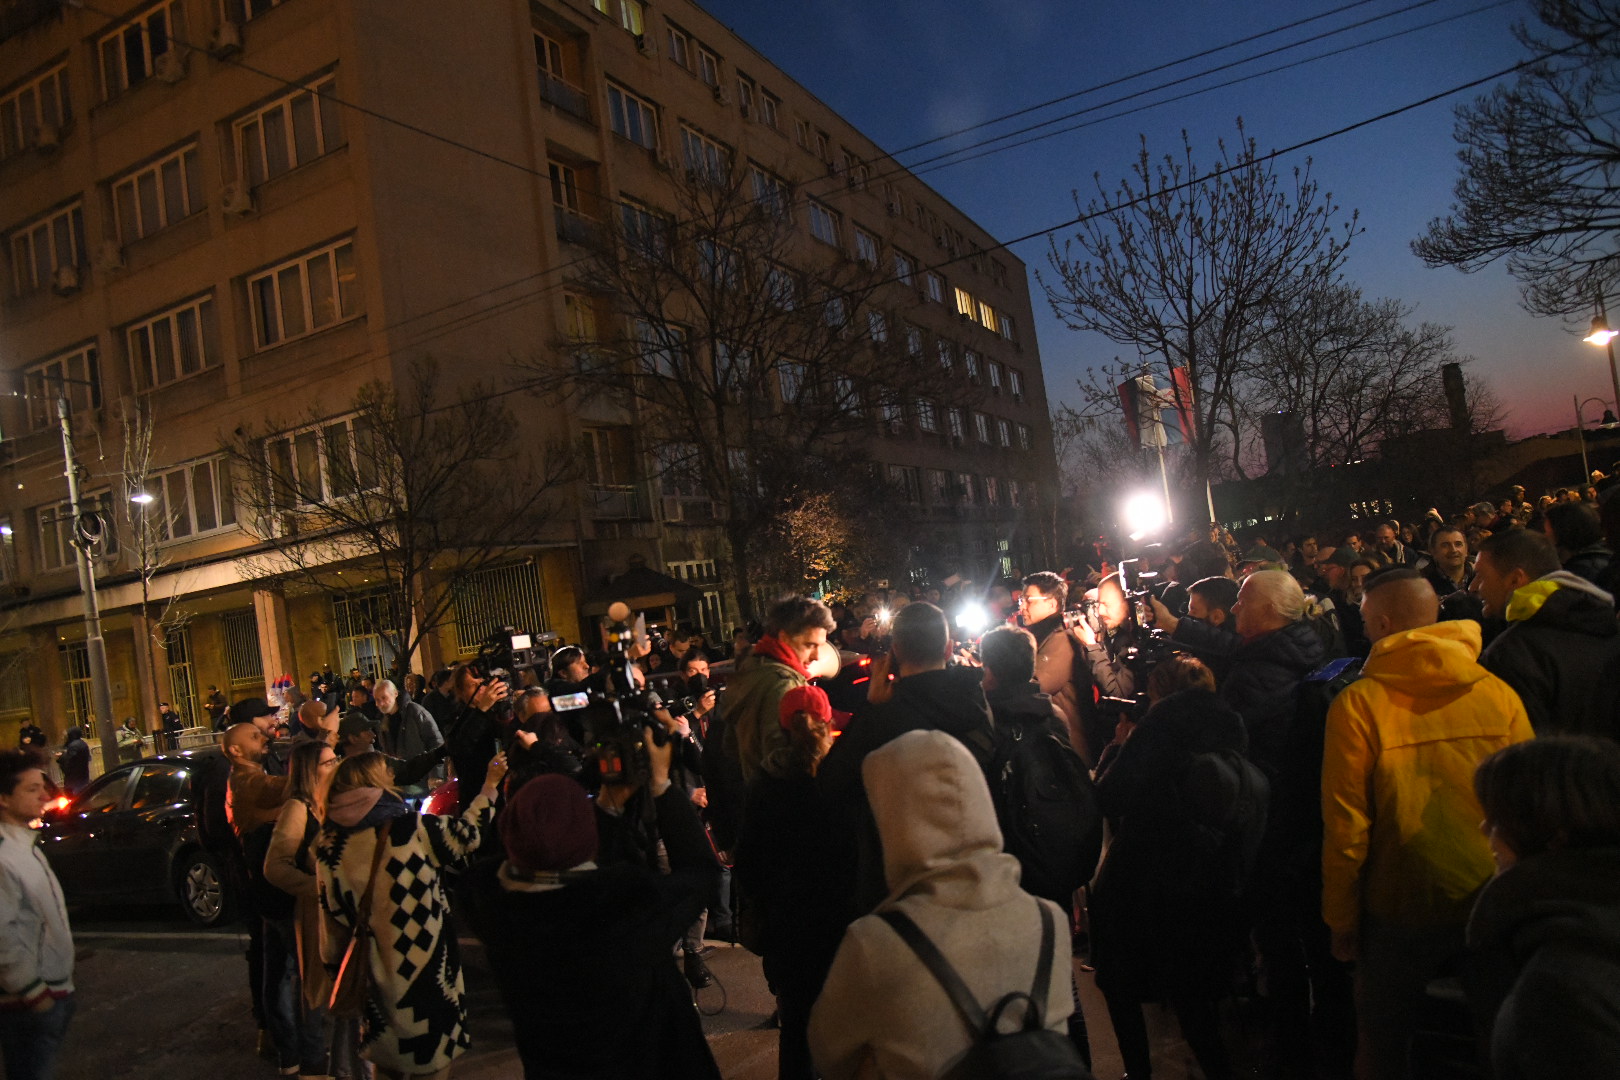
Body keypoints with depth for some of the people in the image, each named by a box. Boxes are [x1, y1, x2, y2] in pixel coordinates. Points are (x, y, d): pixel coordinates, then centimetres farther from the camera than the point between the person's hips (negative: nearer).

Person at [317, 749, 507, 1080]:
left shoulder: (330, 843, -7)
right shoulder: (412, 828, -19)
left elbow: (331, 913, 1)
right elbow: (467, 834, -5)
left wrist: (335, 962, 14)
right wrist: (490, 786, 6)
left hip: (373, 970, 4)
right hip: (424, 967, -4)